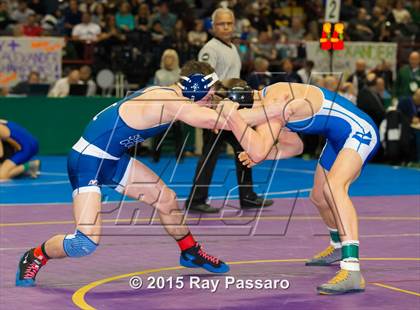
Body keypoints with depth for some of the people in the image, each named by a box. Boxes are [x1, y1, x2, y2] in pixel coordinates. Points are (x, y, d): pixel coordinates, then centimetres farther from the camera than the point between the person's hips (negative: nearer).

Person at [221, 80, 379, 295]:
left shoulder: (273, 102, -26)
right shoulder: (265, 100, 4)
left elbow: (258, 152, -37)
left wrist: (231, 115, -41)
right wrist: (258, 155, 1)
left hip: (360, 131, -10)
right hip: (339, 139, 10)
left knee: (333, 186, -34)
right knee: (319, 197, 24)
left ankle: (352, 271, -44)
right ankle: (338, 246, 56)